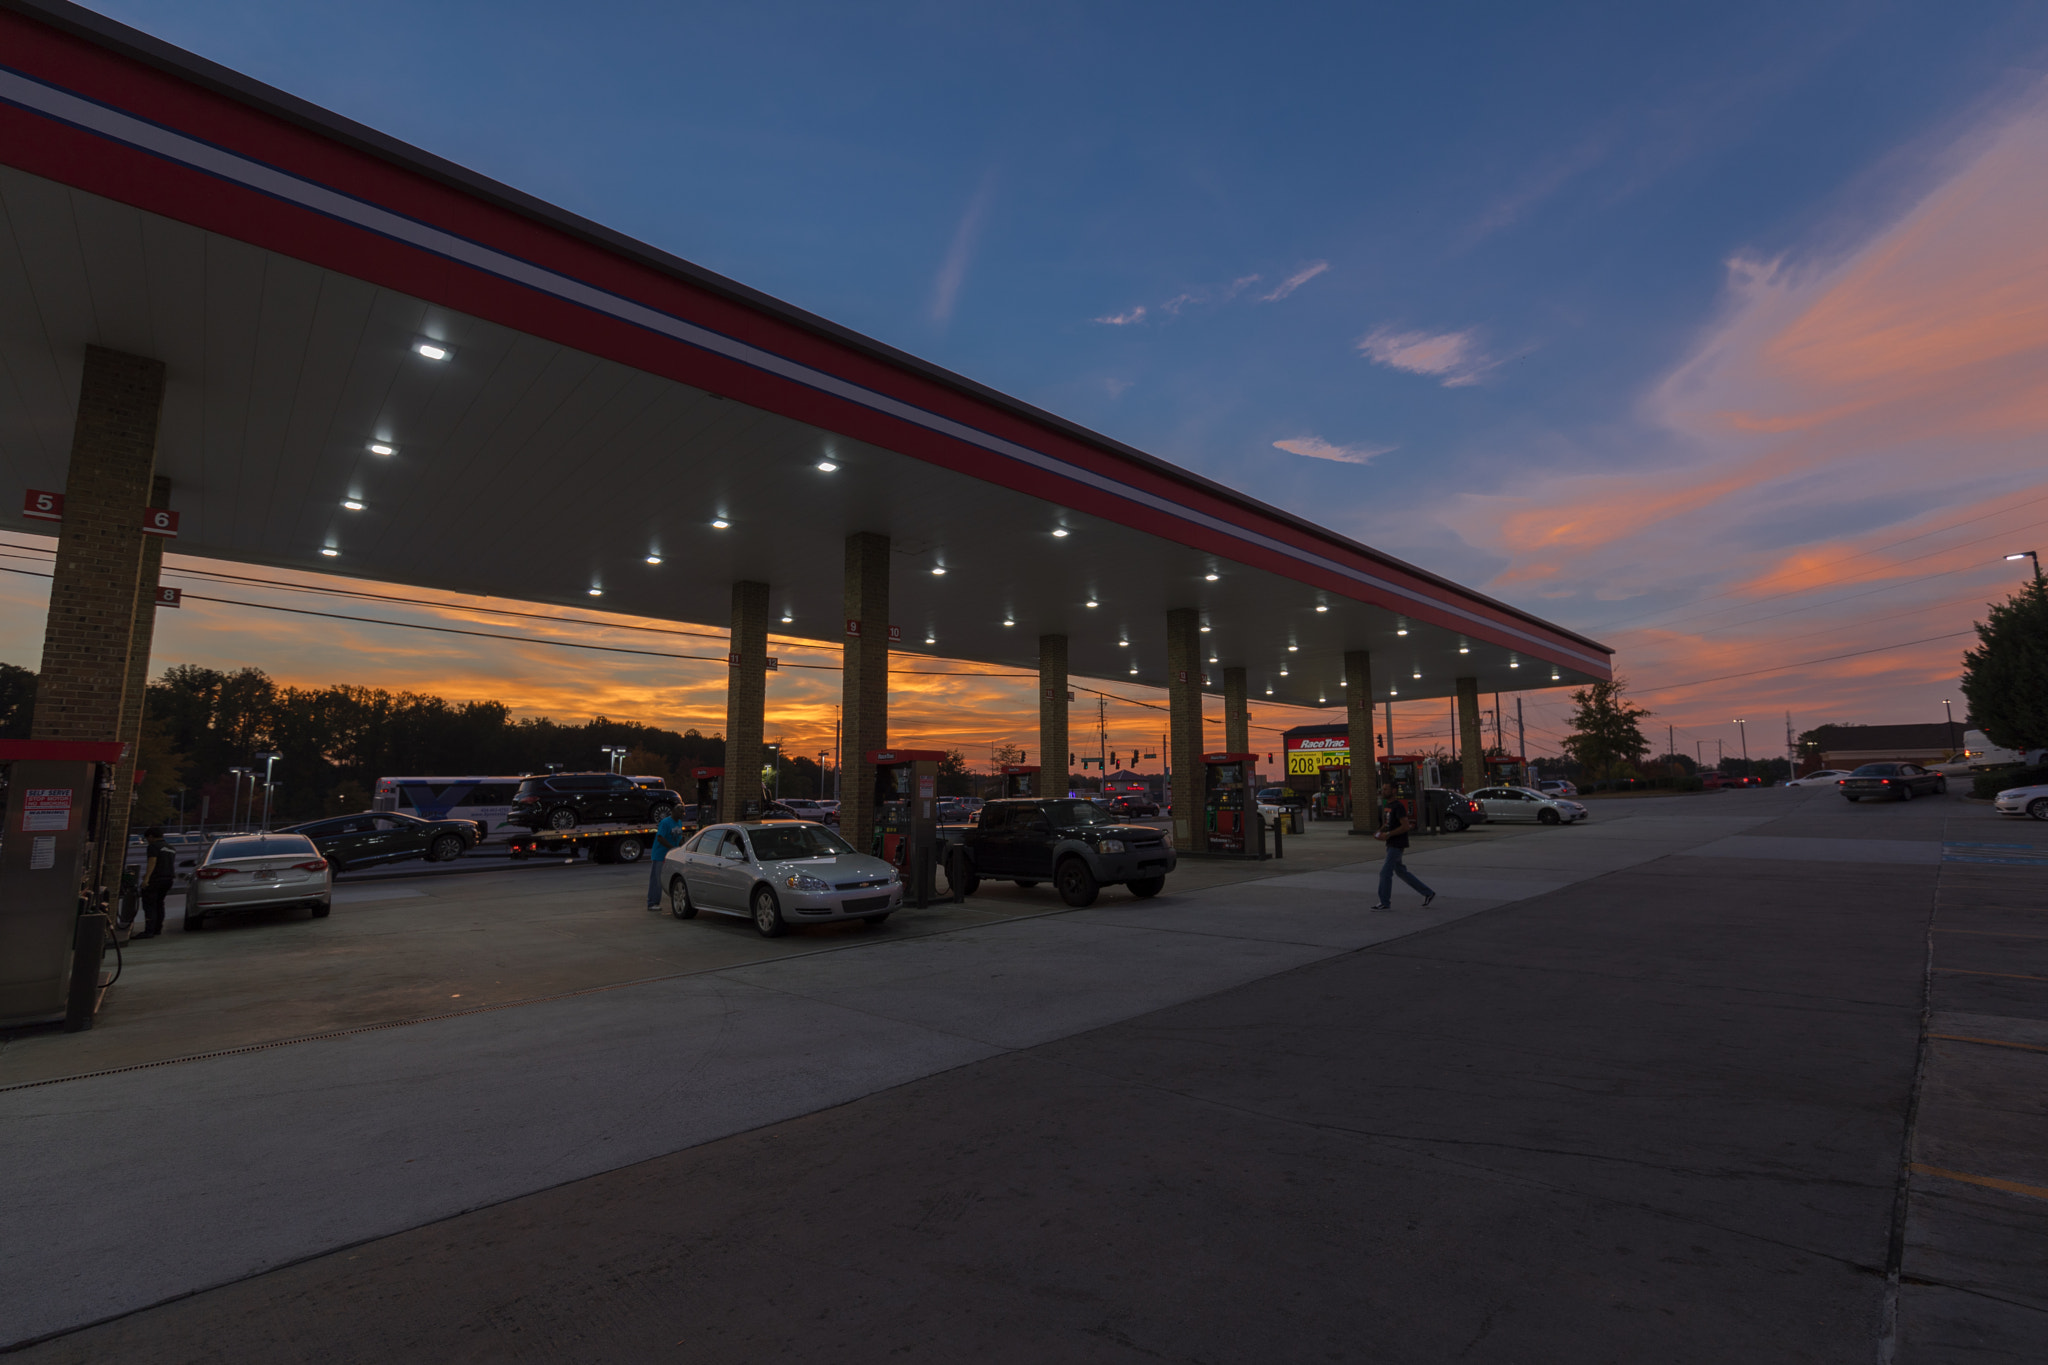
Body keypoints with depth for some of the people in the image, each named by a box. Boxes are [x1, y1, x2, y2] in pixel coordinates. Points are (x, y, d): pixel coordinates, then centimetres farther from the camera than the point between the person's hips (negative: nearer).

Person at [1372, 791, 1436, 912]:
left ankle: (1385, 903, 4)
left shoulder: (1399, 806, -16)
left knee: (1385, 872, -6)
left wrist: (1388, 834, -22)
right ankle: (1428, 894, 24)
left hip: (1397, 845, -9)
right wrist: (1379, 832, 5)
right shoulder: (1386, 805, 12)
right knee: (1400, 871, 15)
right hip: (1391, 844, 9)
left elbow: (1406, 826, -22)